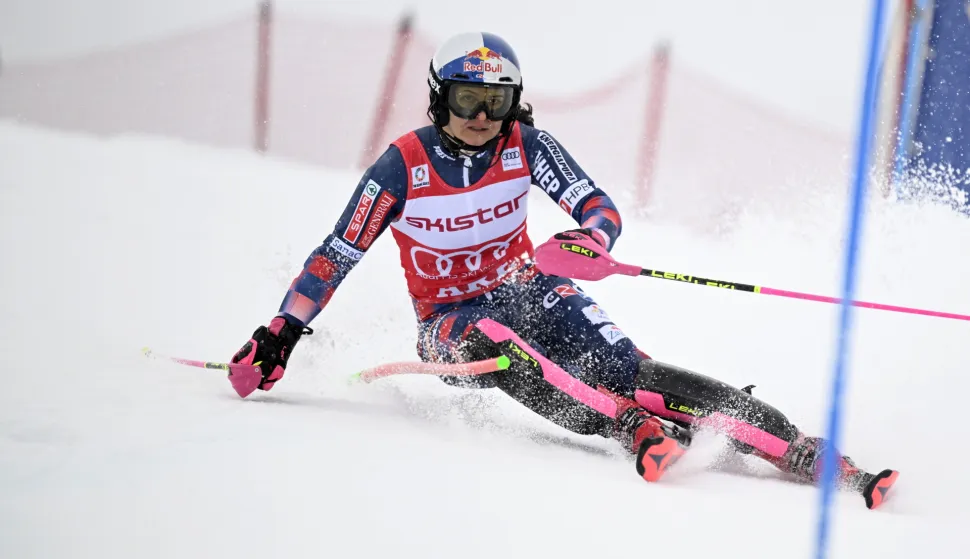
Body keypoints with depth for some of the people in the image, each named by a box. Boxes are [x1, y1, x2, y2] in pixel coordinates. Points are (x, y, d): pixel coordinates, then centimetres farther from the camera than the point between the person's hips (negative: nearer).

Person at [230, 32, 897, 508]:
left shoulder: (526, 146, -8)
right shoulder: (403, 168, -13)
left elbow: (603, 210, -11)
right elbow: (337, 254, -5)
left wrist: (589, 238, -35)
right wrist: (282, 330, -7)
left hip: (529, 290, 1)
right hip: (451, 318, -1)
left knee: (625, 368, -24)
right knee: (501, 345, -38)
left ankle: (804, 452, -35)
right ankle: (637, 430, -54)